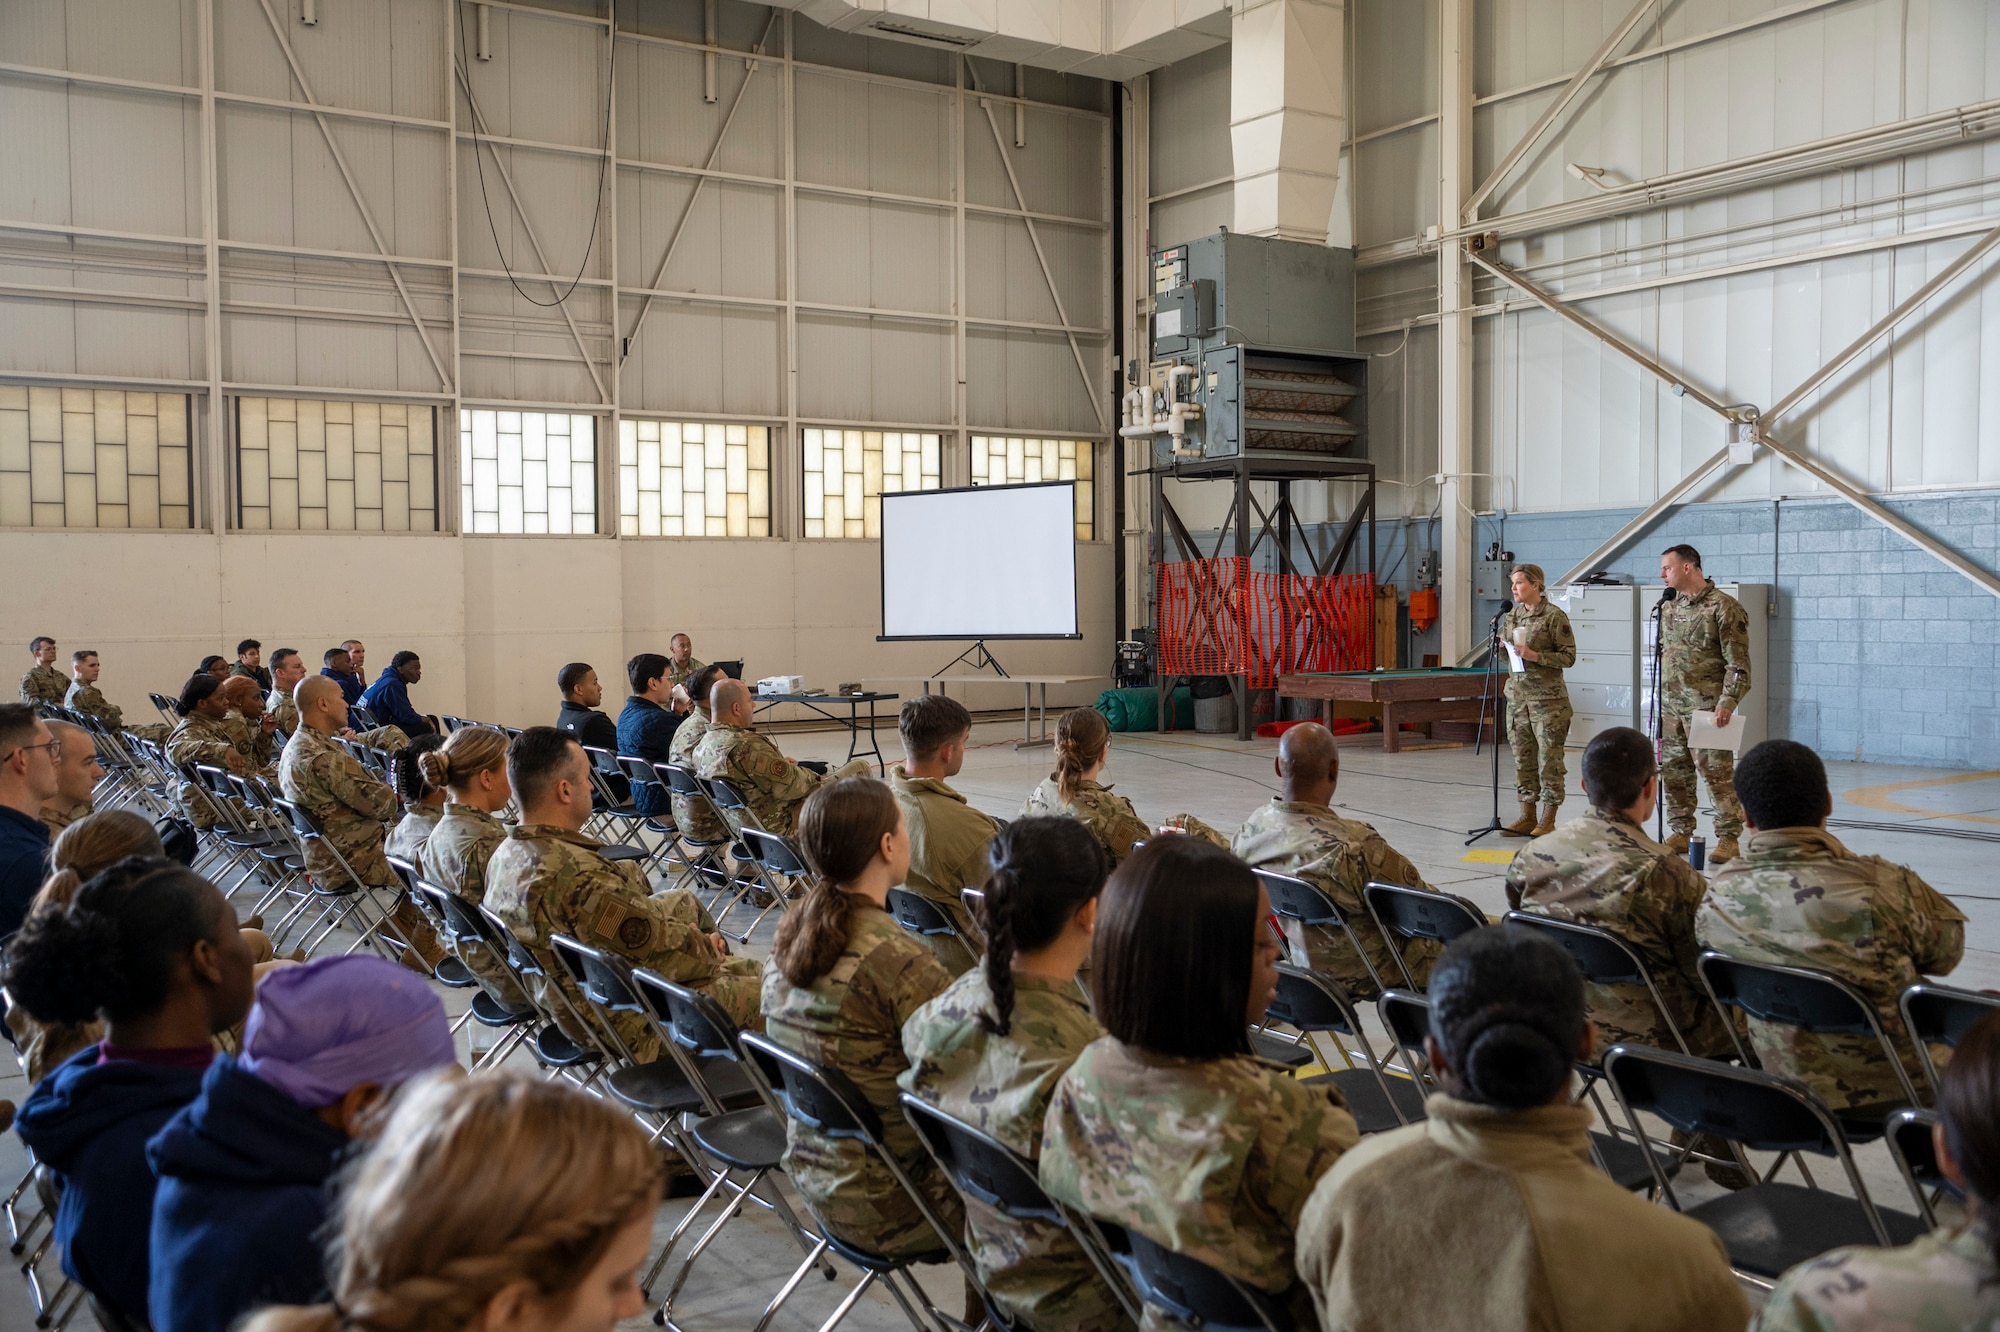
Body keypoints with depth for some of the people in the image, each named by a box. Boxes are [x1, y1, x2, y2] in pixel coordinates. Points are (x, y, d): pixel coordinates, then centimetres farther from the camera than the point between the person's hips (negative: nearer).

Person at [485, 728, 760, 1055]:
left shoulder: (506, 857, -3)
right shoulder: (580, 878, -34)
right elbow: (664, 950, -22)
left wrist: (694, 941, 1)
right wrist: (708, 949, -1)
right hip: (632, 1028, -10)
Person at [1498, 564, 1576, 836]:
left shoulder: (1555, 616, -8)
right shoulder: (1511, 616, 11)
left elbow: (1569, 657, -9)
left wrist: (1535, 655, -19)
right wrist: (1502, 647, -2)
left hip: (1547, 698, -6)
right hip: (1517, 696, 6)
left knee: (1549, 757, -2)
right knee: (1522, 757, 9)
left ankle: (1548, 819, 5)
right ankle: (1527, 816, 17)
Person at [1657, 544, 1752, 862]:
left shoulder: (1724, 607, -9)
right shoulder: (1669, 607, 13)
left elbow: (1738, 664, -11)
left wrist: (1727, 702, -20)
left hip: (1706, 706, -7)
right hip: (1671, 707, 7)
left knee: (1716, 772, -5)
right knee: (1673, 772, 10)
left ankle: (1727, 838, 3)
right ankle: (1680, 833, 20)